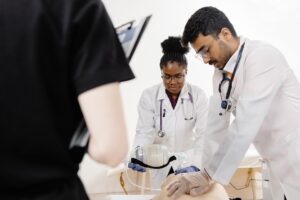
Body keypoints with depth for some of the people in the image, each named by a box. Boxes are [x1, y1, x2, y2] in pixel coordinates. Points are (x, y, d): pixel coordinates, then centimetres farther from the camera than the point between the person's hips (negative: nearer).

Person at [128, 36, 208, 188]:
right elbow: (145, 132, -14)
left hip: (188, 162, 0)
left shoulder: (198, 95, -10)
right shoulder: (149, 96, -10)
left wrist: (196, 165, -33)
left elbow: (203, 135, -17)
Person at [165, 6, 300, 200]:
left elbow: (245, 125, -28)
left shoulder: (262, 56, -21)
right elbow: (217, 124, 3)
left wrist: (208, 175, -24)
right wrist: (207, 172, -1)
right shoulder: (221, 72, 3)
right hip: (278, 164, 7)